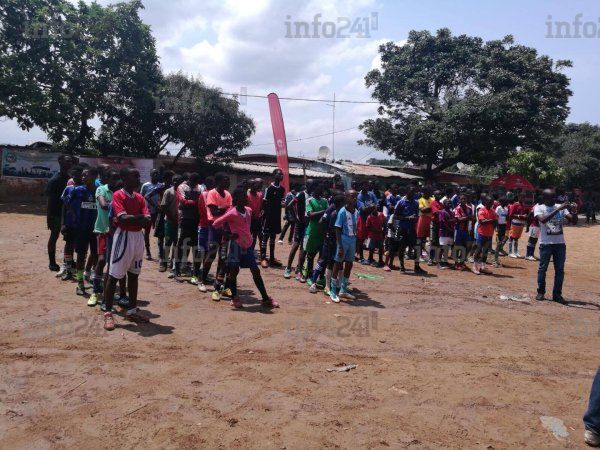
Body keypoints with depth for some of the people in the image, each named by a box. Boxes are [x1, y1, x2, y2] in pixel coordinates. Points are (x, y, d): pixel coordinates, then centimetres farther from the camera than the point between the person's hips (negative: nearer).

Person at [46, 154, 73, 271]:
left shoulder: (69, 179, 8)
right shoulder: (55, 180, -14)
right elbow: (50, 199, -15)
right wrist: (49, 218, -17)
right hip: (56, 213, -7)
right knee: (54, 236, 3)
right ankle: (52, 263, 13)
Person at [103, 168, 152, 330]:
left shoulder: (140, 197, 9)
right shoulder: (118, 195, -9)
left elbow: (147, 220, -2)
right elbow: (123, 217, -23)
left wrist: (130, 219, -17)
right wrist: (139, 217, -15)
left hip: (138, 237, 7)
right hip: (124, 236, -7)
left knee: (134, 275, 13)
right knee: (114, 275, -2)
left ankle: (132, 310, 23)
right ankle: (108, 313, 5)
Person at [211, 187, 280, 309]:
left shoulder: (249, 210, 6)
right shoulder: (232, 213, -15)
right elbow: (215, 224, -13)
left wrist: (248, 237, 12)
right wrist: (228, 235, -12)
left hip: (248, 245, 7)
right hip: (236, 245, -6)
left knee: (256, 271, 7)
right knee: (234, 271, 2)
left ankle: (266, 299, 12)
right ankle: (234, 298, 18)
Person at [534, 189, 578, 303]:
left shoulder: (561, 207, 4)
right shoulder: (538, 208, -6)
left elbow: (573, 221, 1)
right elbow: (543, 220, -26)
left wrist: (574, 211, -19)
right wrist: (558, 209, -27)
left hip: (560, 243, 4)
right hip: (546, 244, -3)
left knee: (560, 270, 5)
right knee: (542, 268, 5)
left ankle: (557, 294, 13)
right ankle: (540, 292, 18)